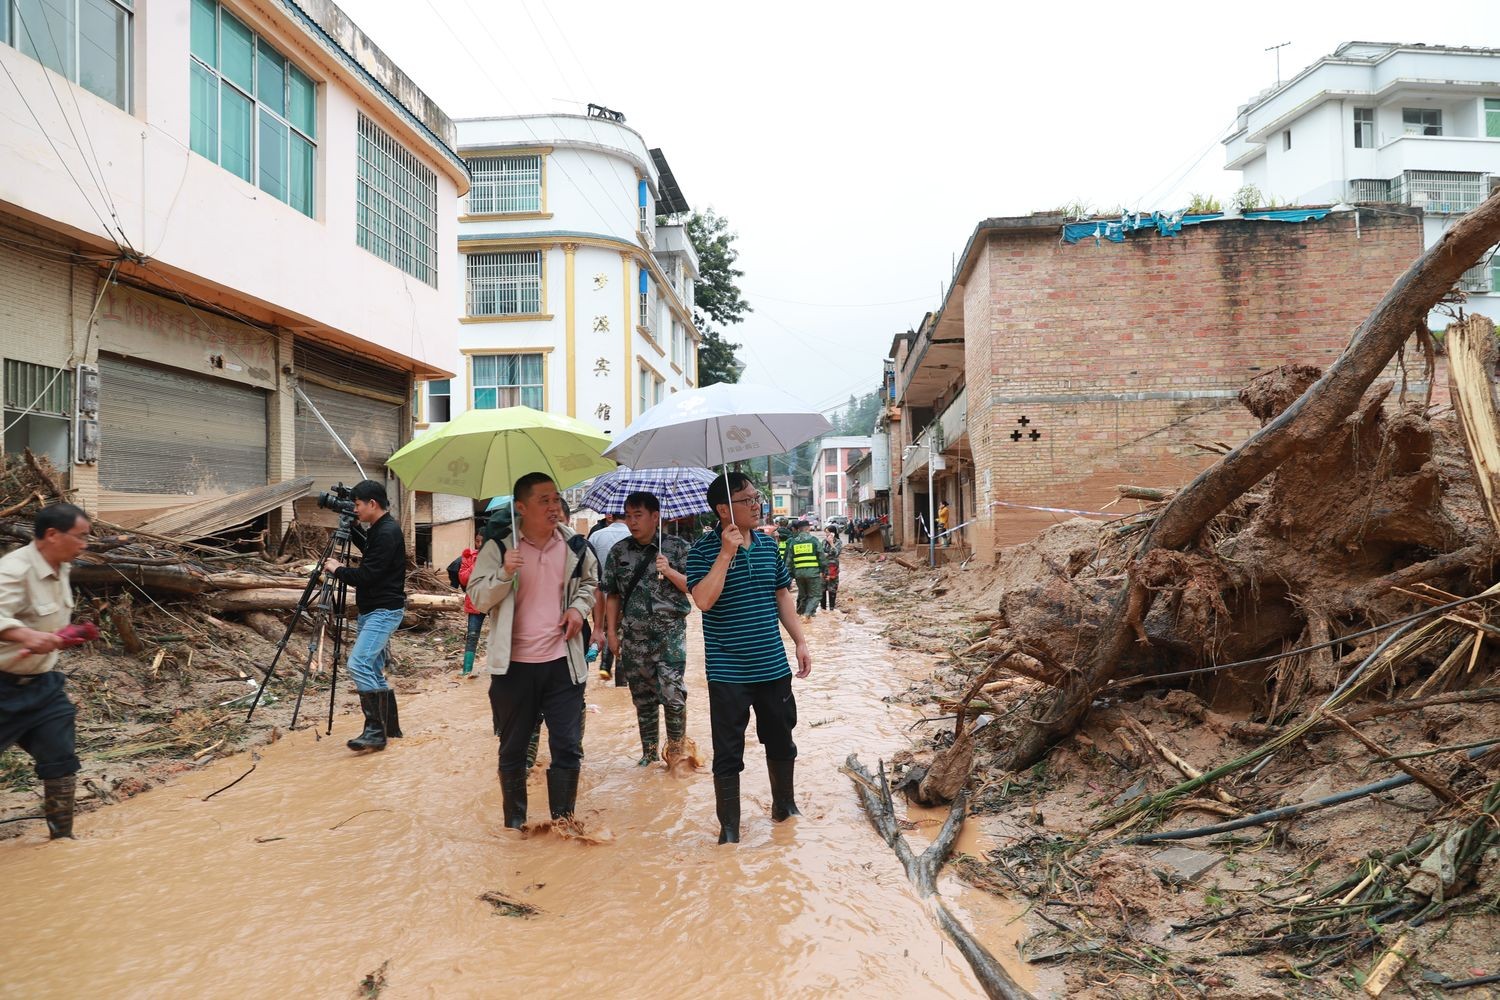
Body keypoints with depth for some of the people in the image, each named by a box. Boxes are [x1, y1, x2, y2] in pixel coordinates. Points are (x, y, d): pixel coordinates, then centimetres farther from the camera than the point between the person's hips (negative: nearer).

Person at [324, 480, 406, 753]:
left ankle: (376, 730, -16)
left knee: (359, 664, -20)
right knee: (373, 669, 12)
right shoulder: (377, 530, 12)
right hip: (372, 611, 11)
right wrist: (351, 526, 18)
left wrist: (337, 569, -5)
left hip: (384, 611, -11)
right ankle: (389, 726, 21)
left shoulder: (387, 532, -18)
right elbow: (366, 549, 32)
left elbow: (366, 575, -21)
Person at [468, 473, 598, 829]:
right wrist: (504, 574, -23)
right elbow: (478, 598, -6)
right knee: (512, 751, 12)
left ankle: (562, 821, 19)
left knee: (568, 748, 3)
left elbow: (590, 580, 19)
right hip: (514, 665, -1)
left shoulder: (574, 544, 2)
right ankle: (515, 822, 28)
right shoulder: (498, 546, -5)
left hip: (562, 663, 2)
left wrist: (580, 606, 0)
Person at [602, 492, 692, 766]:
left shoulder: (677, 547, -1)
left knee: (672, 693, -11)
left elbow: (693, 587, -1)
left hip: (670, 633, -3)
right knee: (642, 698, 10)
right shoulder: (619, 552, 7)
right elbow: (612, 595, 10)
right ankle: (649, 752, 24)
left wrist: (669, 572, -16)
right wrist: (612, 632, 6)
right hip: (633, 636, 3)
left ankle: (675, 748, 11)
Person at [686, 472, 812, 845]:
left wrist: (800, 641, 11)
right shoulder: (704, 550, -11)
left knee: (781, 742, 19)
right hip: (728, 673, -5)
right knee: (728, 754, 4)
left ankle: (785, 805, 40)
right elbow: (703, 600, -24)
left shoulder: (768, 546, 5)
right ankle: (729, 828, 18)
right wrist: (726, 553, -26)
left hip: (773, 666, 5)